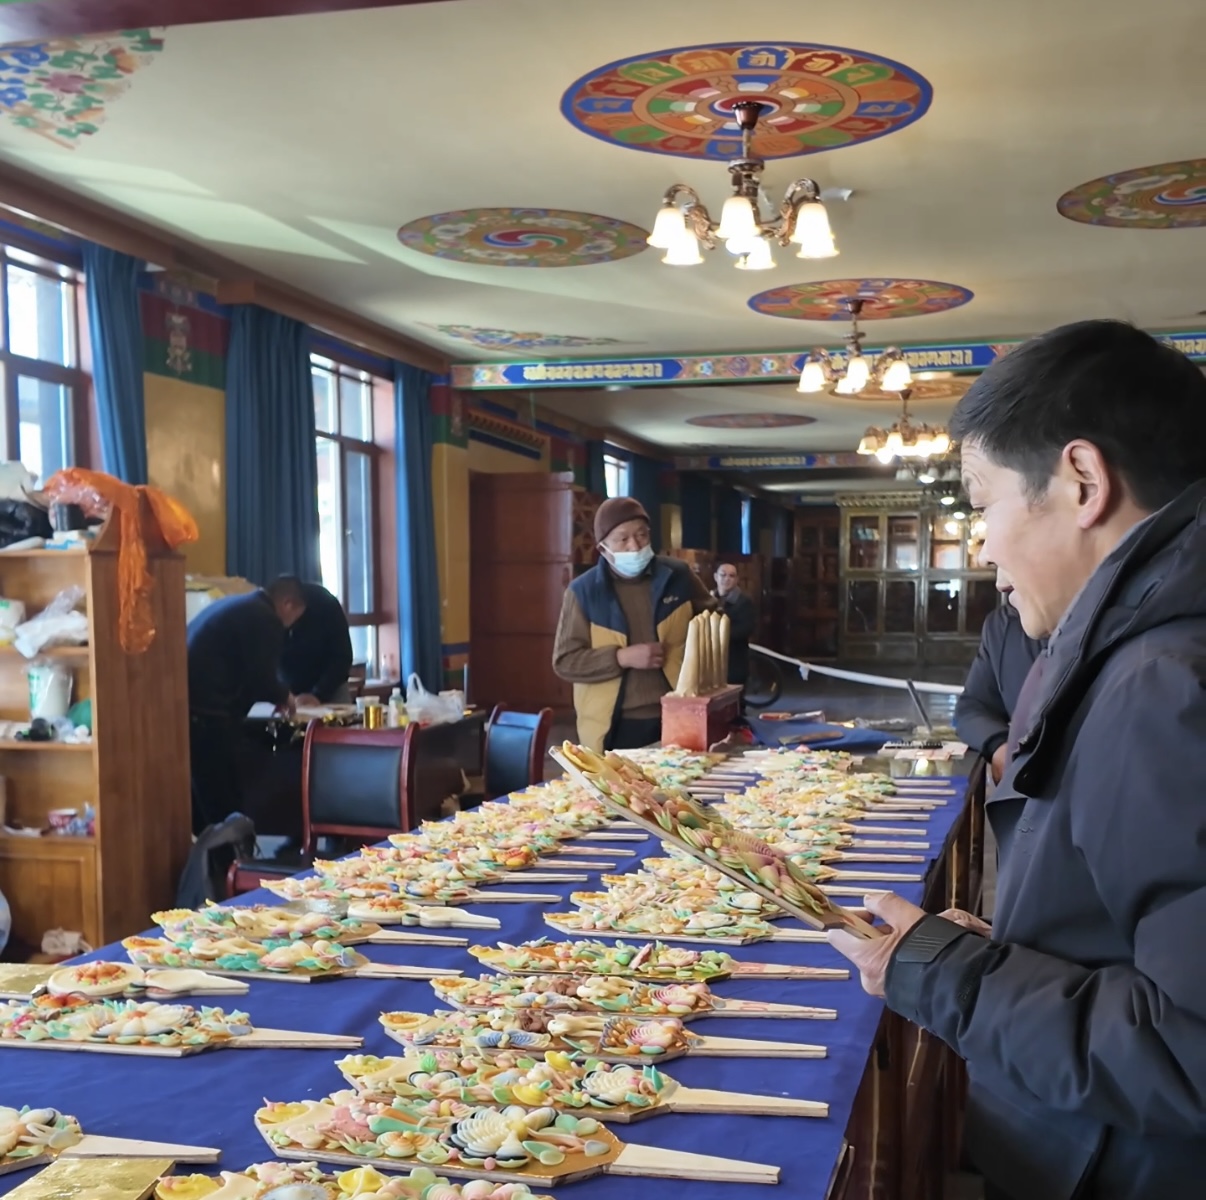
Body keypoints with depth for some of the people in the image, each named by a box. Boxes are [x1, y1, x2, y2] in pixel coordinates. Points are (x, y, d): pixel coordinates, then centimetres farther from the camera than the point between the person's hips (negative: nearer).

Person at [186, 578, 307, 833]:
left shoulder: (235, 605, 24)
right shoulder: (265, 620, -6)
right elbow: (261, 677, -10)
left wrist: (275, 694, 30)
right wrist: (284, 696, 10)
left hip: (185, 705, 9)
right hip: (206, 713, -9)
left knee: (200, 798, 17)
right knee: (223, 802, 1)